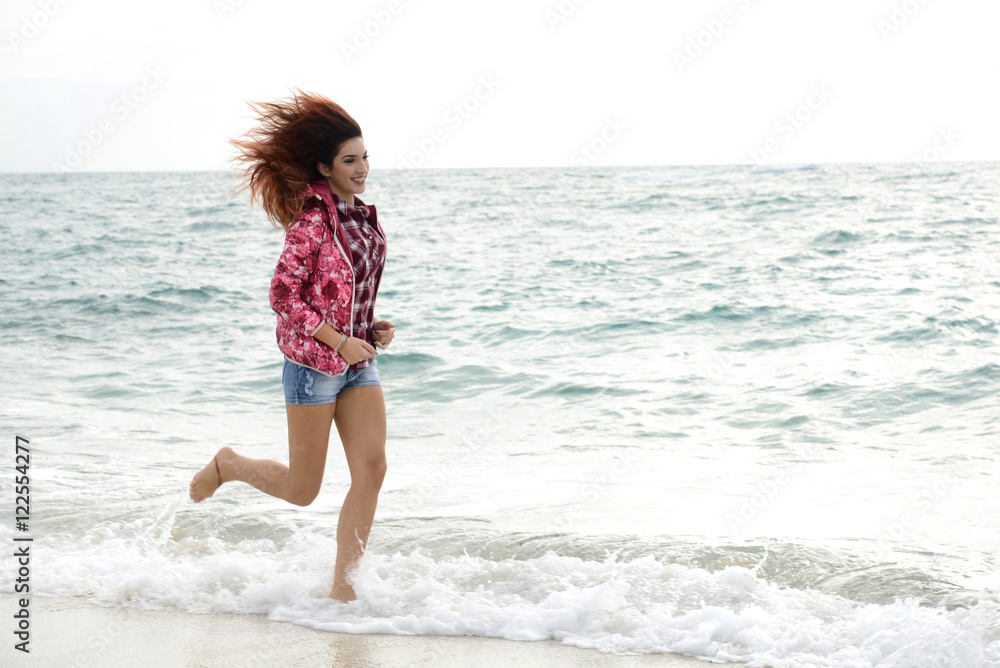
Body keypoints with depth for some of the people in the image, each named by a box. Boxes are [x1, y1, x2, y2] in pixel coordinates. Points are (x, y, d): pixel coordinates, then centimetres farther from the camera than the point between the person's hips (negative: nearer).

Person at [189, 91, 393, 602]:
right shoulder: (312, 220, -16)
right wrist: (340, 342, -19)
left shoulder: (361, 215, 9)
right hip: (314, 362, -7)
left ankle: (343, 587, 2)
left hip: (358, 363, 7)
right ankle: (227, 465, 32)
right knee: (301, 490, 3)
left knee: (371, 470, -6)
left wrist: (373, 327, 5)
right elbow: (283, 296, -18)